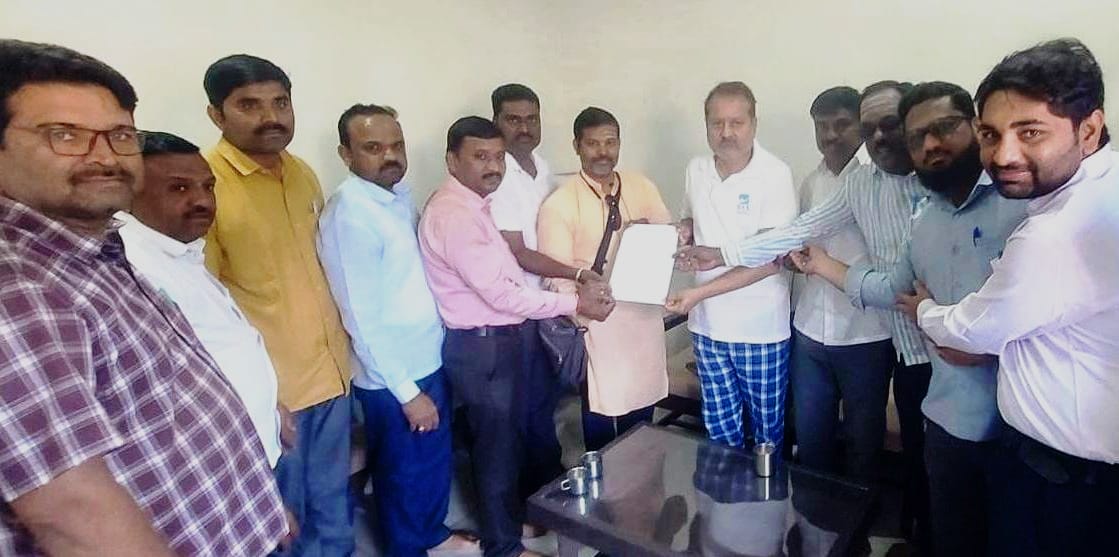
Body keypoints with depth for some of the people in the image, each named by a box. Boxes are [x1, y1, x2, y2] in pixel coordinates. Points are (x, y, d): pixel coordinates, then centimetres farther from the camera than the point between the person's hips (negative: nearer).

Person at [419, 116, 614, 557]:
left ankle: (513, 515, 44)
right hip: (480, 346, -10)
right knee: (497, 443, 7)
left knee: (508, 436, 23)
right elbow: (499, 293, -26)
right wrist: (574, 303, -20)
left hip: (500, 338, 10)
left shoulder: (474, 205, 9)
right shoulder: (451, 214, -23)